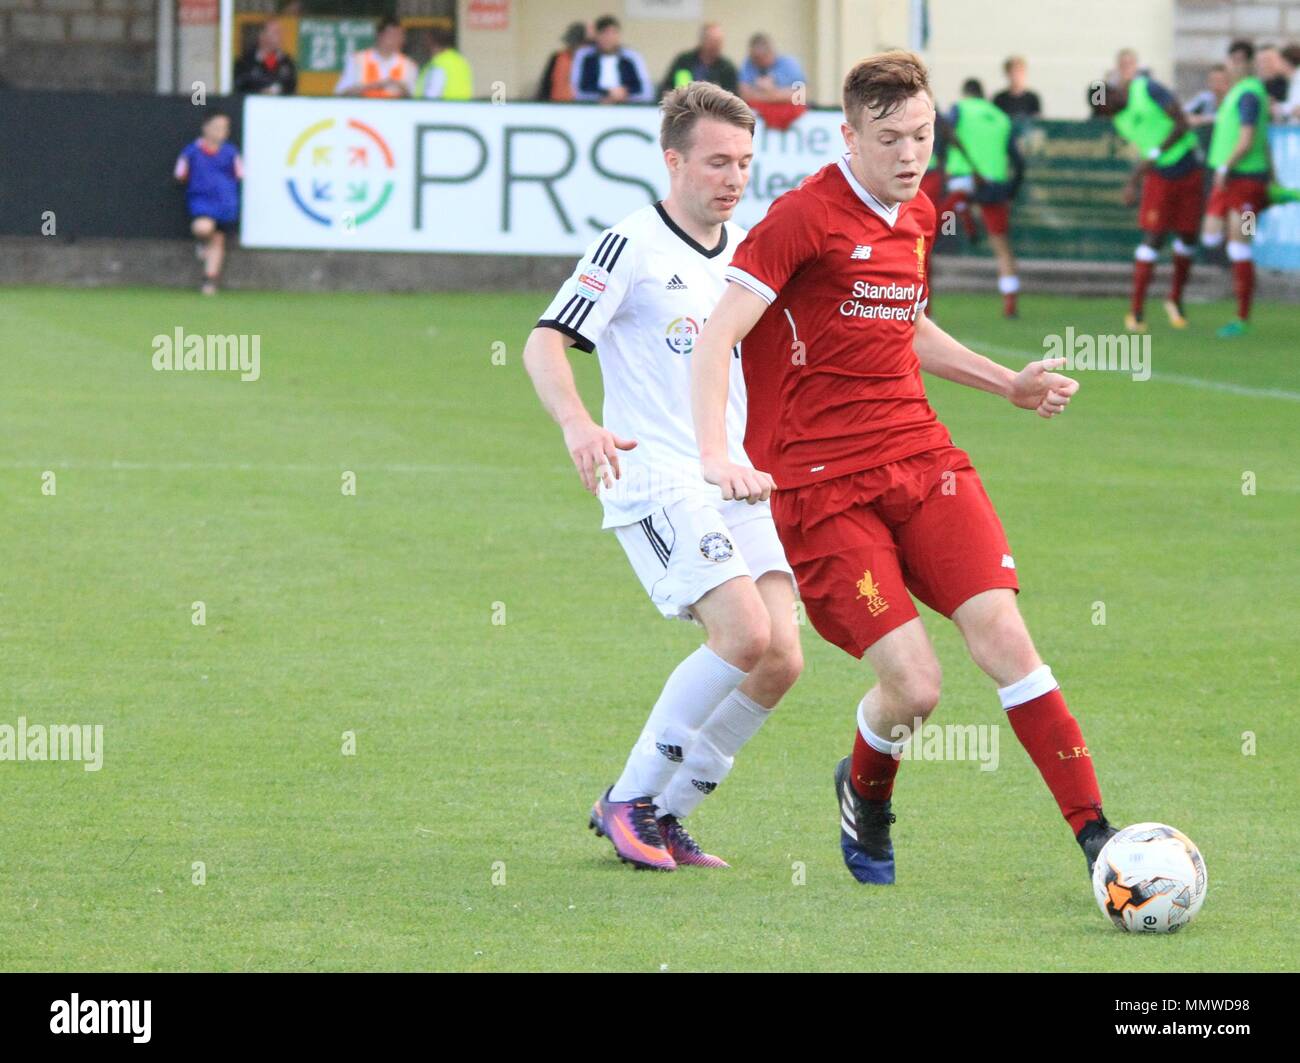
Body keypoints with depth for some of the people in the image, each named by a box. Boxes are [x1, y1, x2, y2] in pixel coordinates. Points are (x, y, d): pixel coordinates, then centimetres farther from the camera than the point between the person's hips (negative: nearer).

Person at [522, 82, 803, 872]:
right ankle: (629, 800, -6)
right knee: (745, 635, -22)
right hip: (656, 476, -7)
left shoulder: (748, 250, 15)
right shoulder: (631, 245, -6)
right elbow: (547, 341, -12)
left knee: (782, 660, -7)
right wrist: (577, 423, -30)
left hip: (735, 483, 7)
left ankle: (666, 815, 8)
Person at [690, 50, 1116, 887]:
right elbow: (718, 334, -16)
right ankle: (865, 792, 22)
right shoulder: (804, 219, -11)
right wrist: (716, 455, -29)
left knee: (1001, 631, -11)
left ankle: (1095, 834, -9)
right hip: (821, 487, -6)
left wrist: (1009, 384, 27)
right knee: (914, 683, -12)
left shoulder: (917, 216, 13)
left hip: (919, 455, 6)